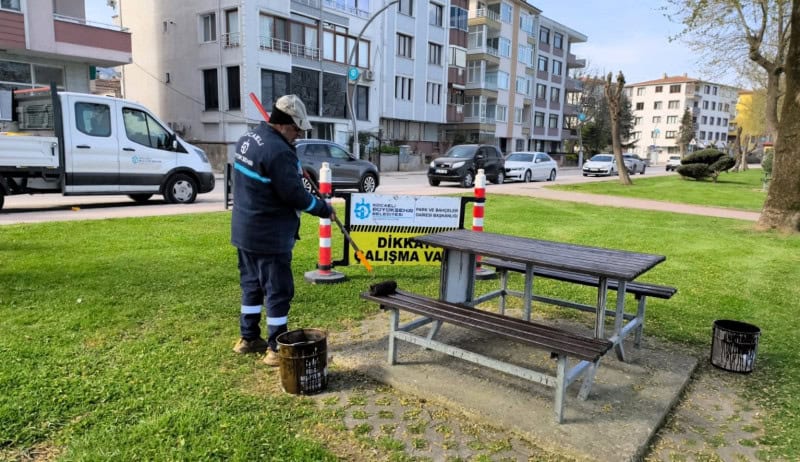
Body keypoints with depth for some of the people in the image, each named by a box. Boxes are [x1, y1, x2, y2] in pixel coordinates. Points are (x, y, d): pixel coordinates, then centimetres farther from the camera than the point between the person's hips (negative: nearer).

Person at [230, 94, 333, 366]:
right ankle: (276, 350, 11)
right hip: (269, 236, -10)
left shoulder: (247, 138, 8)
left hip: (245, 231, 10)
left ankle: (248, 339, 32)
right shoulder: (278, 151, -23)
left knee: (251, 285, 19)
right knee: (278, 291, 1)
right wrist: (324, 209, -7)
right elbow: (295, 195, -21)